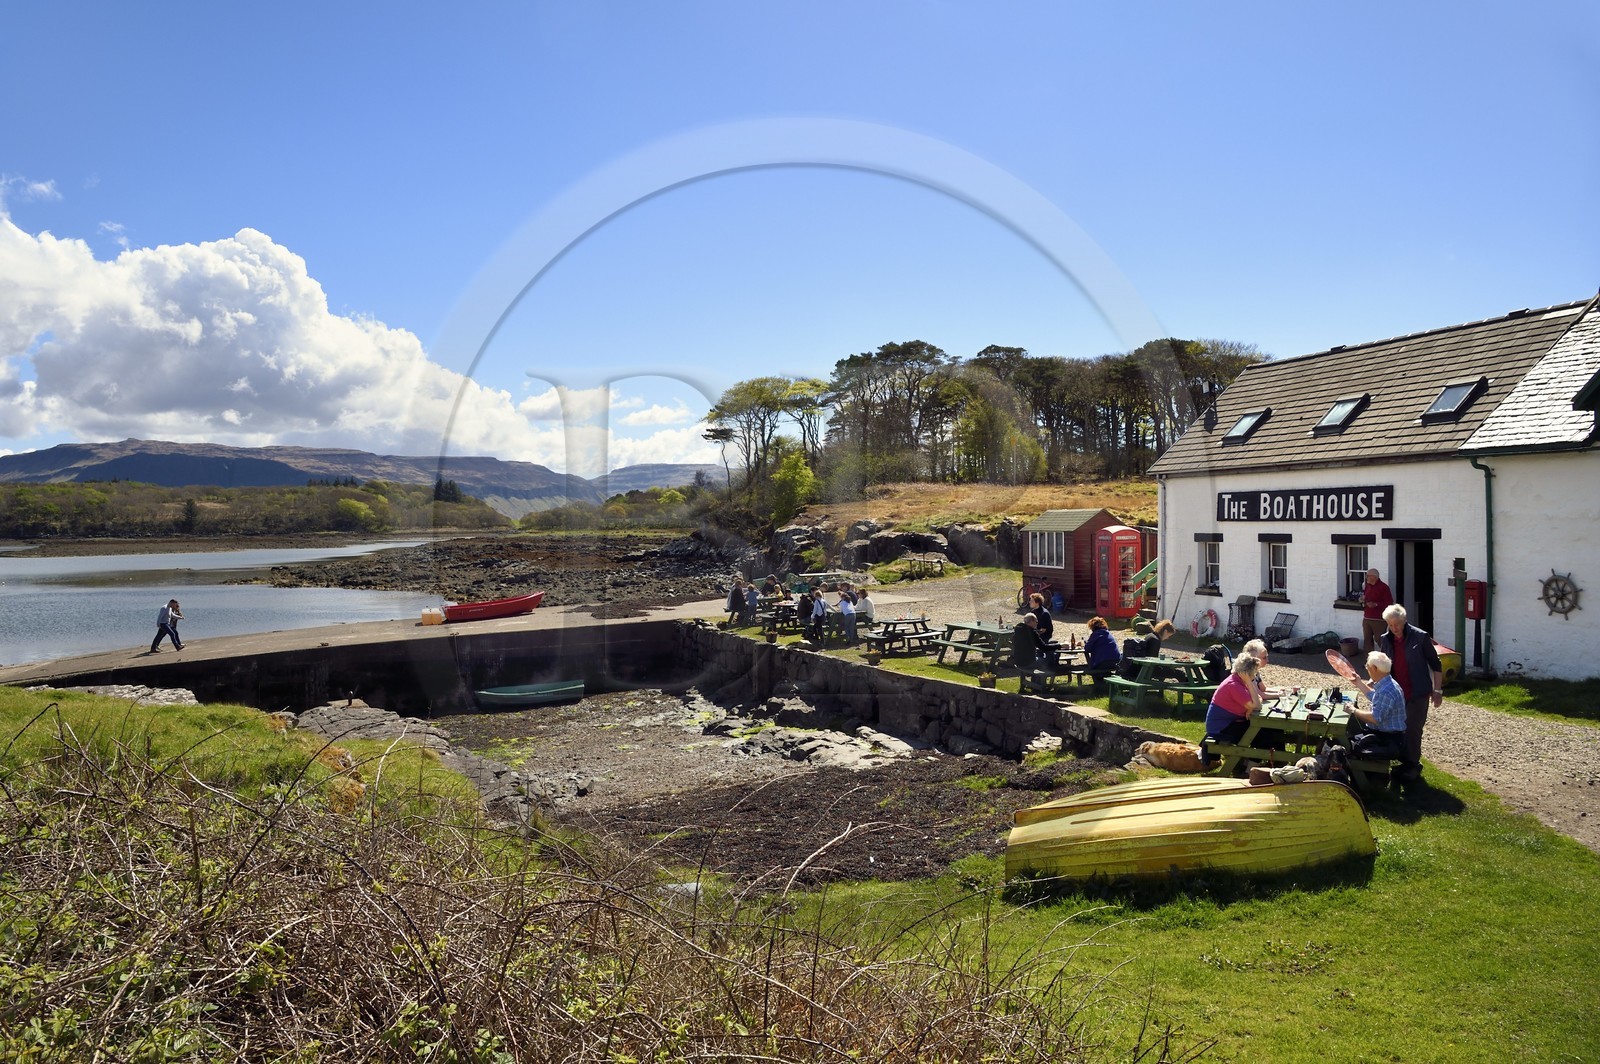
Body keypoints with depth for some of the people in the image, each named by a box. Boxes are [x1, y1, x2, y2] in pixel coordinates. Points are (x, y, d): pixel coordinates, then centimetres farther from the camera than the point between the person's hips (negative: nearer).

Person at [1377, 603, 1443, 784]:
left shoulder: (1420, 637, -11)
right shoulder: (1385, 640, 3)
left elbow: (1435, 664, -5)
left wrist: (1437, 690, -6)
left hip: (1417, 694, -5)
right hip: (1396, 693, 5)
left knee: (1412, 730, -5)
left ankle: (1413, 766, 8)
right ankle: (1405, 763, 26)